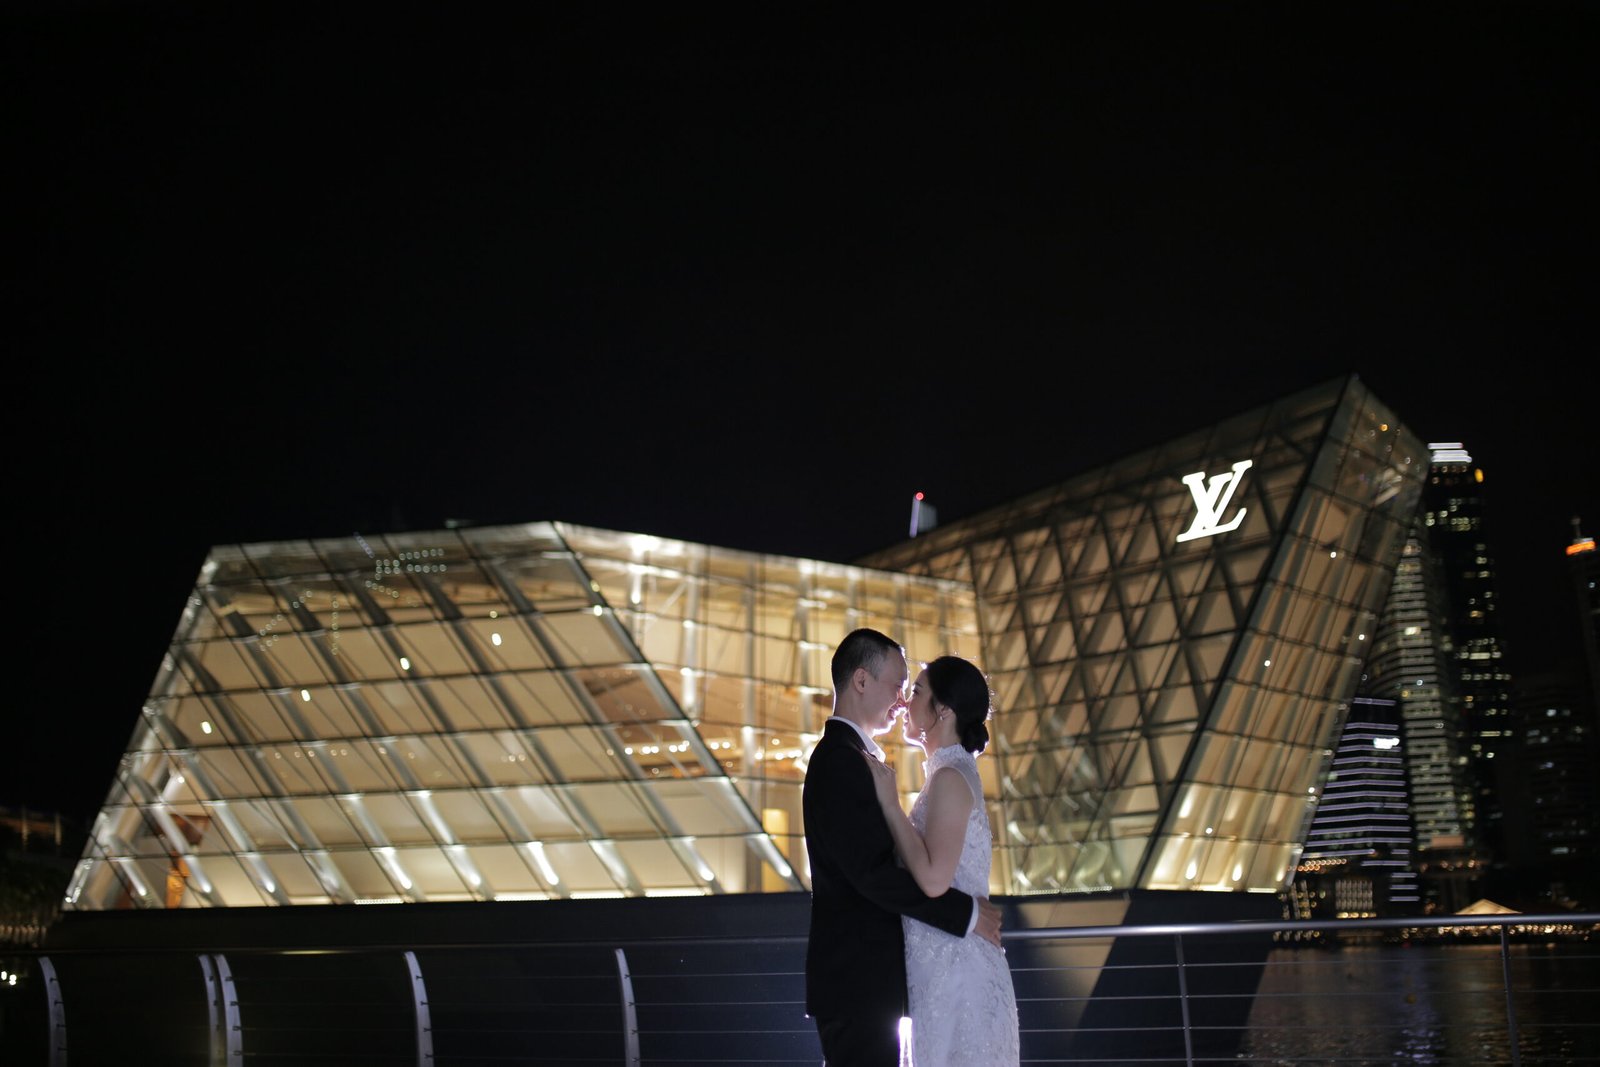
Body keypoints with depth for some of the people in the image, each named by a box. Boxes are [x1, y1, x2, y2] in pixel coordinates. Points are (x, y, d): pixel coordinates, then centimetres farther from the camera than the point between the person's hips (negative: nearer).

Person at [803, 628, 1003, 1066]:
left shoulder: (845, 756, 17)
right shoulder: (840, 759, -15)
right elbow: (870, 870, -22)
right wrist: (967, 913, -16)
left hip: (860, 980, 10)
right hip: (857, 981, -10)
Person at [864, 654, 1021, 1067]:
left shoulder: (949, 778, -14)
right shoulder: (953, 773, 14)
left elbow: (933, 879, -25)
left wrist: (890, 804, -18)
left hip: (953, 968, -9)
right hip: (946, 966, 9)